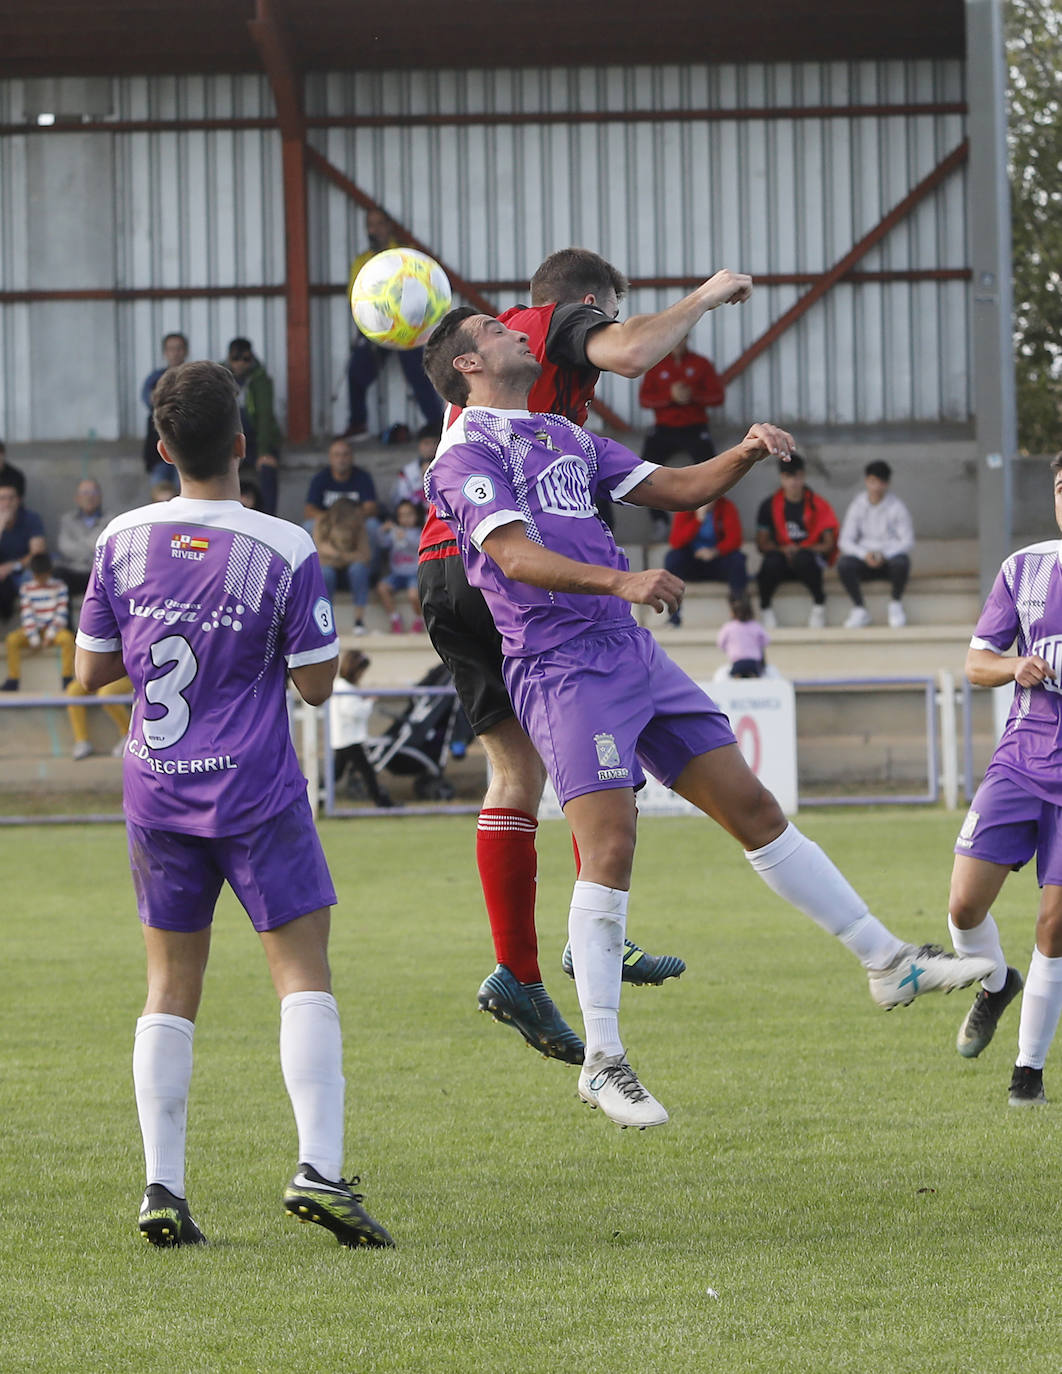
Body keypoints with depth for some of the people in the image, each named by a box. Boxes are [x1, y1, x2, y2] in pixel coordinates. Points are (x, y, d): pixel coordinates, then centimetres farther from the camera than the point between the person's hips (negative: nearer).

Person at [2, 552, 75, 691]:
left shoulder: (59, 587, -1)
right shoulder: (26, 588, 2)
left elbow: (61, 614, -5)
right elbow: (27, 615, -4)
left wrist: (50, 636, -17)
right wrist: (34, 640, -14)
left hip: (54, 630, -1)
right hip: (34, 630, 1)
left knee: (67, 638, -35)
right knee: (12, 639, -28)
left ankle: (67, 680, -26)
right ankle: (13, 681, -21)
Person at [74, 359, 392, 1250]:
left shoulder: (123, 542, -2)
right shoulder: (285, 551, -11)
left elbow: (90, 672, 5)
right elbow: (317, 684, -6)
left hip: (156, 793, 3)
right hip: (257, 793, -3)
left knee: (171, 989, 10)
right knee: (305, 977, 0)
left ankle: (163, 1188, 3)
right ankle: (318, 1168, -15)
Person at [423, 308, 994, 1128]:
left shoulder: (568, 439, 22)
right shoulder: (468, 454, -4)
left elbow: (679, 489, 21)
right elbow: (513, 554, -20)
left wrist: (745, 455, 1)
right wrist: (618, 582, -35)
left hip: (635, 654, 8)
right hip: (563, 669, -8)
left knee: (753, 806, 9)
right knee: (610, 847, -16)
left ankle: (889, 965, 14)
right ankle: (602, 1061, -9)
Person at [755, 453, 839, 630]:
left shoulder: (818, 505, 1)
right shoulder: (770, 506, 4)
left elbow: (829, 544, -1)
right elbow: (762, 544, 3)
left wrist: (802, 550, -18)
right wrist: (783, 550, -17)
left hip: (811, 557, -1)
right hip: (783, 557, 1)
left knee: (803, 558, -38)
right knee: (771, 562, -35)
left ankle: (819, 603, -15)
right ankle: (765, 607, -10)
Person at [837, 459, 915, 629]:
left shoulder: (896, 507, -4)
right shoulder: (858, 505, 0)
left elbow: (908, 541, -6)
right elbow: (845, 540, -2)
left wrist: (884, 554, -22)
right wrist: (864, 554, -22)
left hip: (890, 557, -1)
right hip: (865, 562, 1)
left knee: (901, 562, -37)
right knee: (843, 563, -30)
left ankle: (895, 605, -9)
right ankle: (859, 610, -12)